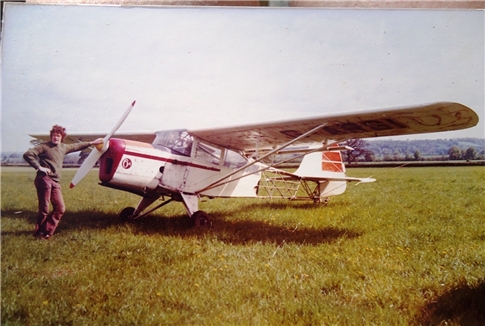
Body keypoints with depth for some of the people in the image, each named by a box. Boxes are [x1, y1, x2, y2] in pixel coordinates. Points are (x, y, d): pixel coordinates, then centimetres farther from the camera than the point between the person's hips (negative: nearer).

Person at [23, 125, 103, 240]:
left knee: (60, 208, 2)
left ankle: (45, 232, 11)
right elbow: (28, 154, -9)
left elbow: (77, 146, 33)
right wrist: (39, 167, -14)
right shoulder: (44, 146, -1)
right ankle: (39, 233, 10)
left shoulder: (63, 147, 19)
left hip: (55, 183, 7)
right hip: (44, 179, -7)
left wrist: (92, 143, 36)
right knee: (44, 209, -6)